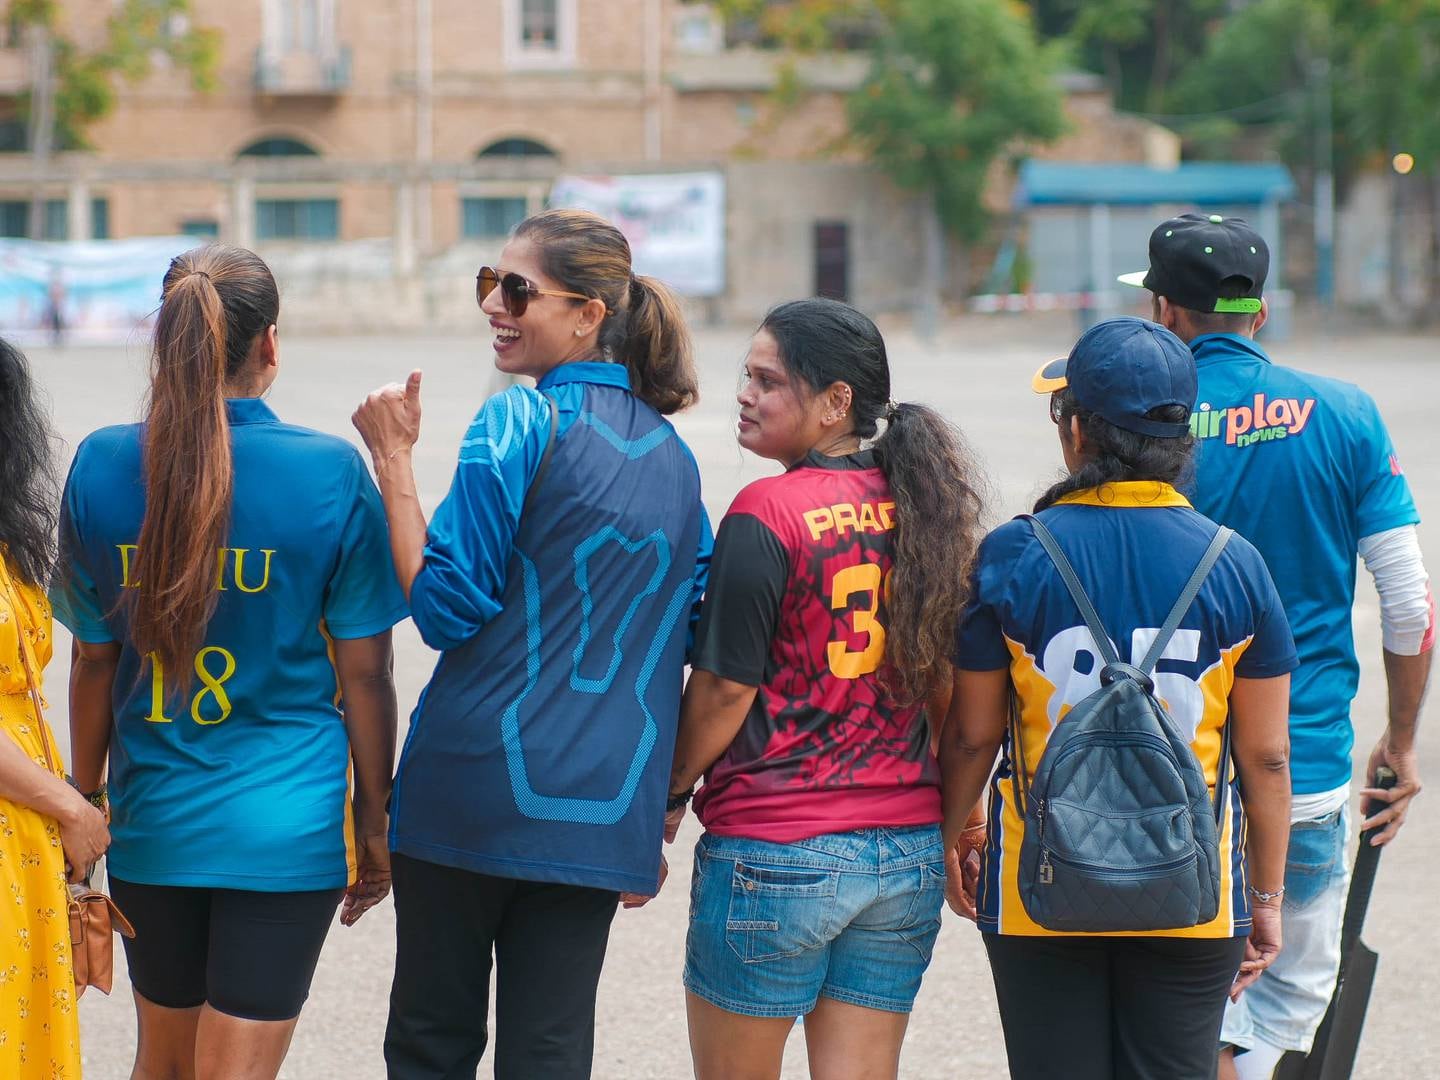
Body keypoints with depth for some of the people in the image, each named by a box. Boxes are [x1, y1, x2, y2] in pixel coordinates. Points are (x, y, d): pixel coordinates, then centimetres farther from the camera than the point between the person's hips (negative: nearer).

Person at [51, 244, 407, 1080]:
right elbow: (364, 673, -5)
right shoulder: (330, 473, -10)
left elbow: (94, 663, 3)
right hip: (287, 828, -3)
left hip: (152, 823, 3)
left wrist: (85, 806, 14)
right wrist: (374, 822, 6)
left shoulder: (101, 466, -4)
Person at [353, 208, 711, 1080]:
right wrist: (657, 823, 19)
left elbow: (446, 605, -12)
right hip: (607, 809, 5)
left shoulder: (519, 423, -9)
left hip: (478, 787, -5)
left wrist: (394, 461, -5)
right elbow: (689, 646, 14)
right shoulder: (673, 456, 11)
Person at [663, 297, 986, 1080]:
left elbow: (726, 689, -11)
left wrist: (671, 791, 4)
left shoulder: (767, 514, -12)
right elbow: (949, 682, 12)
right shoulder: (921, 507, 6)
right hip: (909, 851, 6)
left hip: (777, 855, -6)